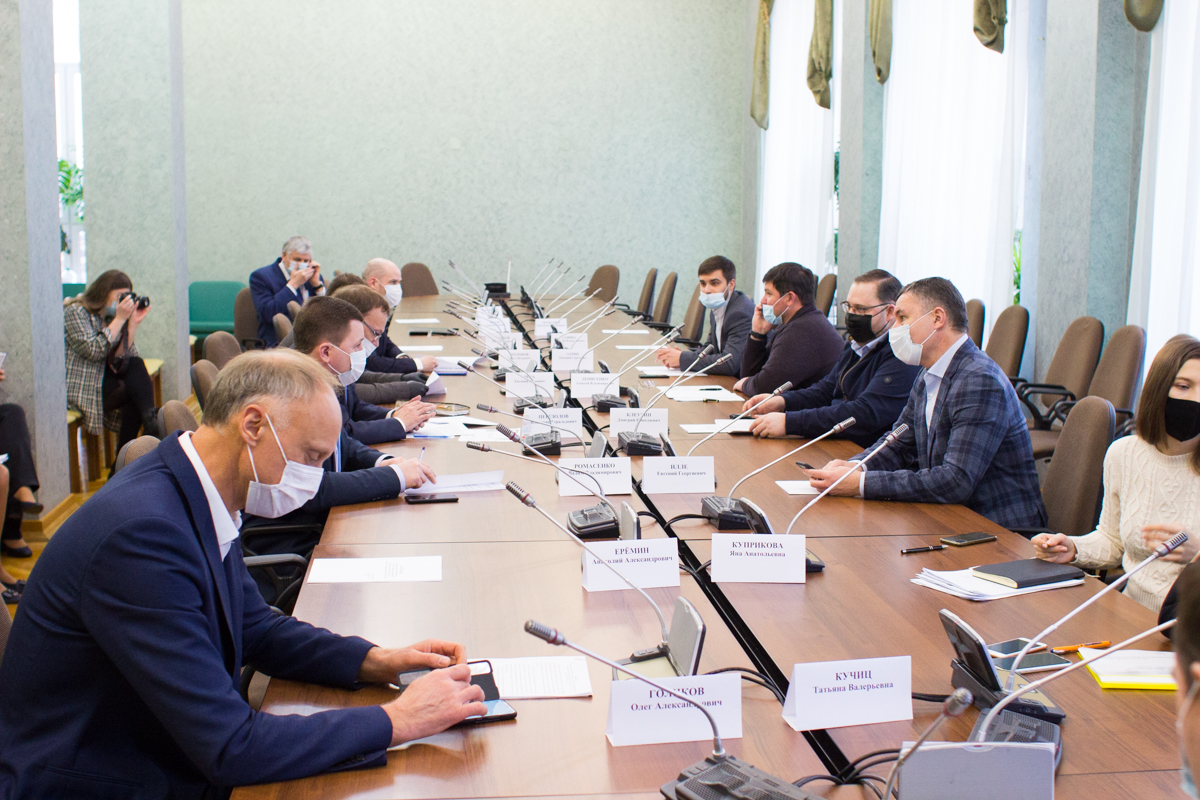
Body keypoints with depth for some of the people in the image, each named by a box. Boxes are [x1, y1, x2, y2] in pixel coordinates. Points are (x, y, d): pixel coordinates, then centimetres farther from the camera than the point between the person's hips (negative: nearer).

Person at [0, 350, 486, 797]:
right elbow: (229, 748, -26)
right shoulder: (144, 531, -27)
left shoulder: (198, 502, -1)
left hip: (177, 760, 8)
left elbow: (255, 629, 14)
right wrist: (396, 721, -21)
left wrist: (377, 662, 1)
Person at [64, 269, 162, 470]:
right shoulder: (76, 312, -8)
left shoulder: (109, 316, 12)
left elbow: (125, 357, 1)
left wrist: (133, 323, -7)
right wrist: (120, 319, -19)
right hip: (80, 388, -7)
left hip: (105, 380, 7)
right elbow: (94, 351, -22)